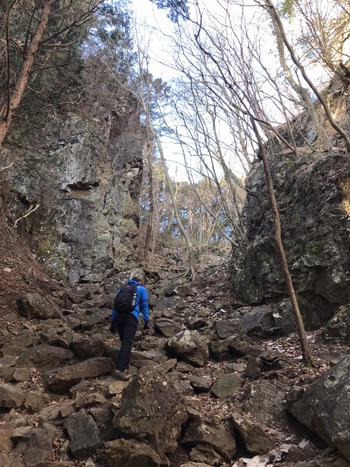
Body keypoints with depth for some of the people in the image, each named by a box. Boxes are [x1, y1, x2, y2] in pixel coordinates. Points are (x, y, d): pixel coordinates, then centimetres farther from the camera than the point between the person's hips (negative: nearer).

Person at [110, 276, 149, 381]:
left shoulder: (122, 289, 27)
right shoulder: (142, 289, 17)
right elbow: (144, 306, 8)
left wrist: (112, 322, 26)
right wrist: (146, 322, 7)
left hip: (119, 316, 5)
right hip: (131, 317, -4)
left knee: (124, 342, 18)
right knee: (127, 343, -12)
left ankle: (125, 365, 23)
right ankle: (120, 369, -23)